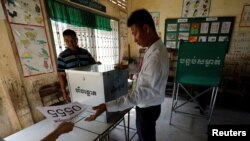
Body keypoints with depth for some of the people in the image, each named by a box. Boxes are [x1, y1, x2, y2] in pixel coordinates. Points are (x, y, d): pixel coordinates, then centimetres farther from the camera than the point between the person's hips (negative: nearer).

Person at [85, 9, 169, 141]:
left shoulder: (156, 57, -33)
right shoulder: (154, 48, -1)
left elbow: (141, 93, -34)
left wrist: (107, 106, -34)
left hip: (147, 108, -8)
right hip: (147, 105, 8)